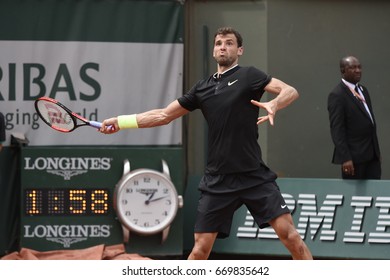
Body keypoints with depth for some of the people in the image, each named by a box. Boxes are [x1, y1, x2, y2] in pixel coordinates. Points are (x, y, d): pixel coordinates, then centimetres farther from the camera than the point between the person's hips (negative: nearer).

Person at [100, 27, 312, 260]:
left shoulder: (248, 76, 1)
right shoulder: (203, 88, 13)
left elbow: (290, 92, -11)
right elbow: (164, 115, 20)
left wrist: (274, 105, -32)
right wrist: (120, 121, 16)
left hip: (254, 176, -3)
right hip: (218, 180, 3)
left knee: (289, 233, -11)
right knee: (200, 249, 2)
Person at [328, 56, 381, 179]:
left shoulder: (363, 90, 15)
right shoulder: (337, 95, -11)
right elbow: (336, 130, -15)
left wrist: (377, 150, 19)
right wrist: (345, 158, -20)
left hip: (372, 154, 8)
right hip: (355, 156, -8)